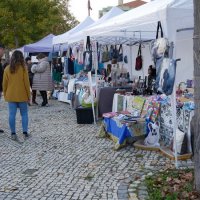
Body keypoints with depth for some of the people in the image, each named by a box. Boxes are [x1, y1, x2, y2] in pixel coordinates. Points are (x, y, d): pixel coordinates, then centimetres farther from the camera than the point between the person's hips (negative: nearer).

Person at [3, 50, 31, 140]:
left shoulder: (7, 69, 0)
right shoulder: (23, 68, -8)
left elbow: (4, 83, 4)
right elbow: (26, 83, -7)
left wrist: (5, 94, 14)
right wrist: (28, 95, 2)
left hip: (10, 96, 2)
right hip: (22, 95, -2)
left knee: (12, 115, 4)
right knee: (24, 114, 9)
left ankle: (13, 133, 5)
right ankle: (25, 132, 7)